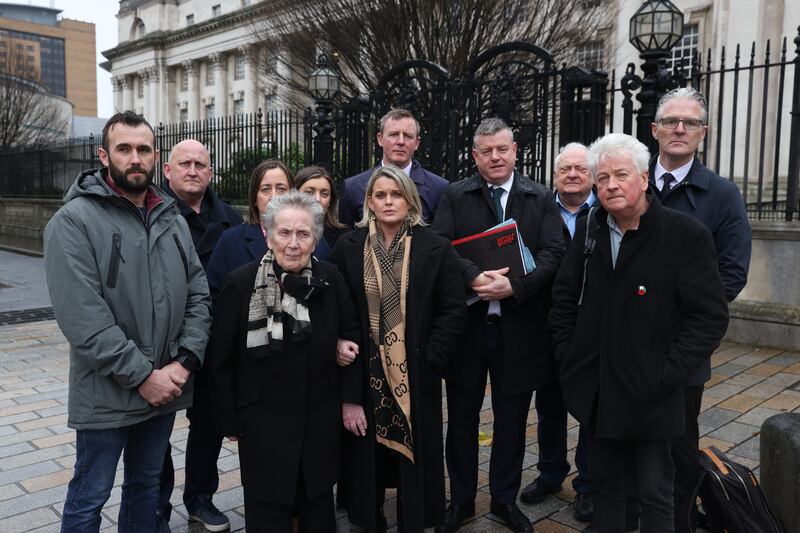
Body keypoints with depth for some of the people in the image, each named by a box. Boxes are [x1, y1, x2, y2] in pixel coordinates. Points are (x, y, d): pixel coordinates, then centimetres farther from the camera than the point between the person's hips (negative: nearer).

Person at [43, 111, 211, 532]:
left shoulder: (173, 220, 7)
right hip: (107, 394, -5)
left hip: (165, 387, 5)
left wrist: (184, 362, -8)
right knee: (89, 498, 11)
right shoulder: (74, 220, -12)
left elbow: (197, 295, 5)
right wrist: (143, 375, -19)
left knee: (147, 485, 22)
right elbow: (82, 317, -20)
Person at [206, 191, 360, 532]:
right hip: (263, 424, -2)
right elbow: (220, 361, -5)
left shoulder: (330, 279, -5)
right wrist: (228, 421, -2)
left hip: (321, 422, 3)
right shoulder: (241, 284, -12)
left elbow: (352, 337, 7)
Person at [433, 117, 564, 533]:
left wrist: (514, 285, -21)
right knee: (462, 417, 12)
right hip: (465, 323, 0)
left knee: (512, 420, 14)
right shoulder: (454, 196, 3)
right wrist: (473, 276, -25)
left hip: (519, 326, 1)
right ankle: (461, 499, 31)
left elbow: (553, 254, -6)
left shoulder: (541, 199, 4)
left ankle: (505, 499, 34)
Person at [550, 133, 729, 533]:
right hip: (597, 391, 4)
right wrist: (567, 357, 4)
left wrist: (666, 376, -15)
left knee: (655, 493, 9)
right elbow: (564, 298, 11)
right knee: (604, 483, 18)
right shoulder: (588, 230, 4)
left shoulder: (687, 235, -11)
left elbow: (710, 316, -12)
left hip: (649, 394, -4)